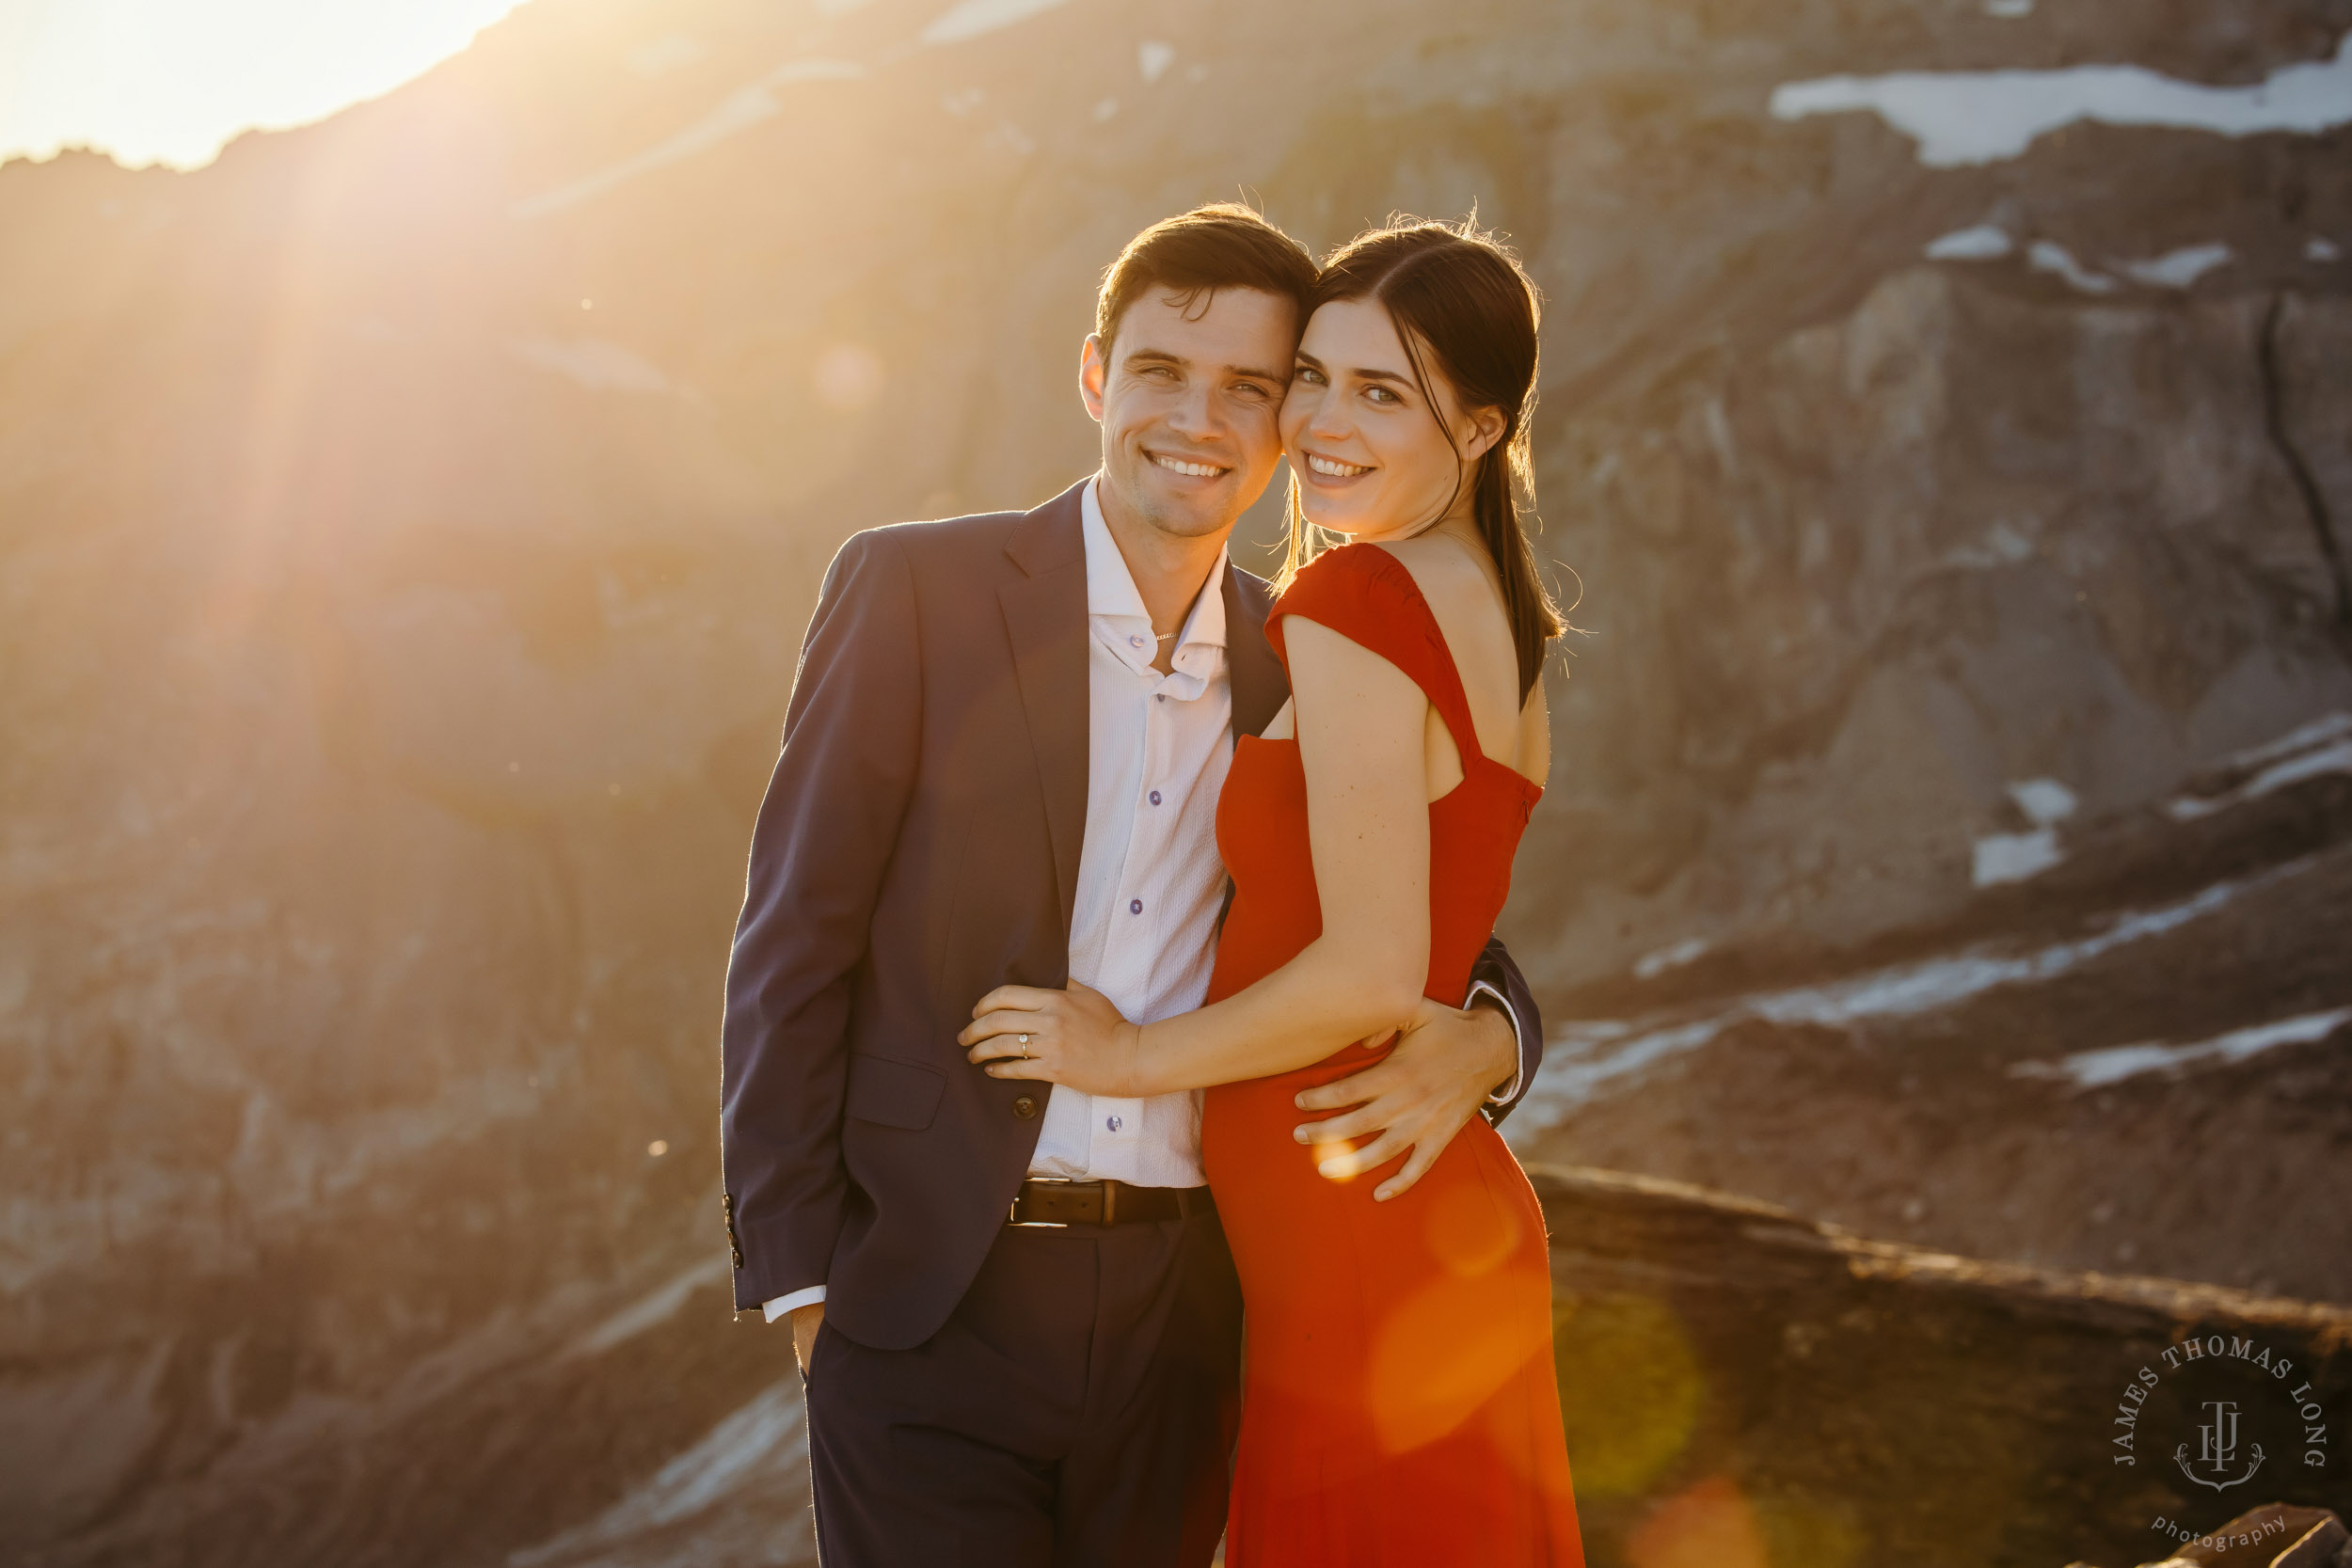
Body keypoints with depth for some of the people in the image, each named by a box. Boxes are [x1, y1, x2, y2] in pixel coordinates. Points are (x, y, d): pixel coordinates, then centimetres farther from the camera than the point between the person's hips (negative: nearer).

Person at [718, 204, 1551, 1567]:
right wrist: (798, 1276, -7)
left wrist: (1480, 1040, -8)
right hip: (934, 1314, -3)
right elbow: (792, 945, -4)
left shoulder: (1299, 672, 9)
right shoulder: (915, 590, -3)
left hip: (1186, 1326, 4)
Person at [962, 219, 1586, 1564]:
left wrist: (1136, 1053, -10)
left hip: (1357, 1247, -9)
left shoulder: (1347, 611, -17)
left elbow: (1373, 971, -22)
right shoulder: (1500, 613, 10)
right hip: (1454, 1215, 9)